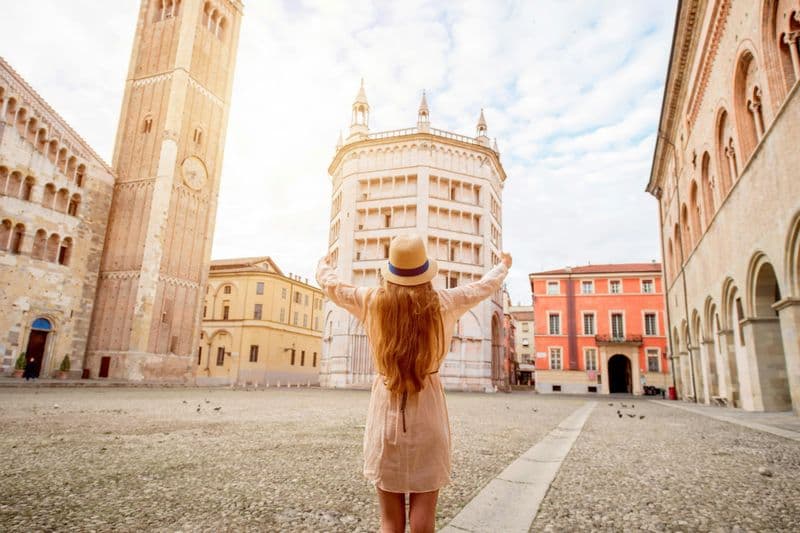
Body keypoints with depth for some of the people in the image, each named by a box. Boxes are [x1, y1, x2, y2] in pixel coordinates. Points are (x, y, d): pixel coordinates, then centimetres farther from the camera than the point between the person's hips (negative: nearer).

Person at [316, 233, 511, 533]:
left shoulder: (373, 301, -3)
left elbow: (330, 284, 16)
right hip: (427, 410, 0)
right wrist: (504, 266, 37)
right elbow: (485, 286, 16)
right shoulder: (443, 303, -3)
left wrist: (323, 265, 38)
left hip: (386, 407, 1)